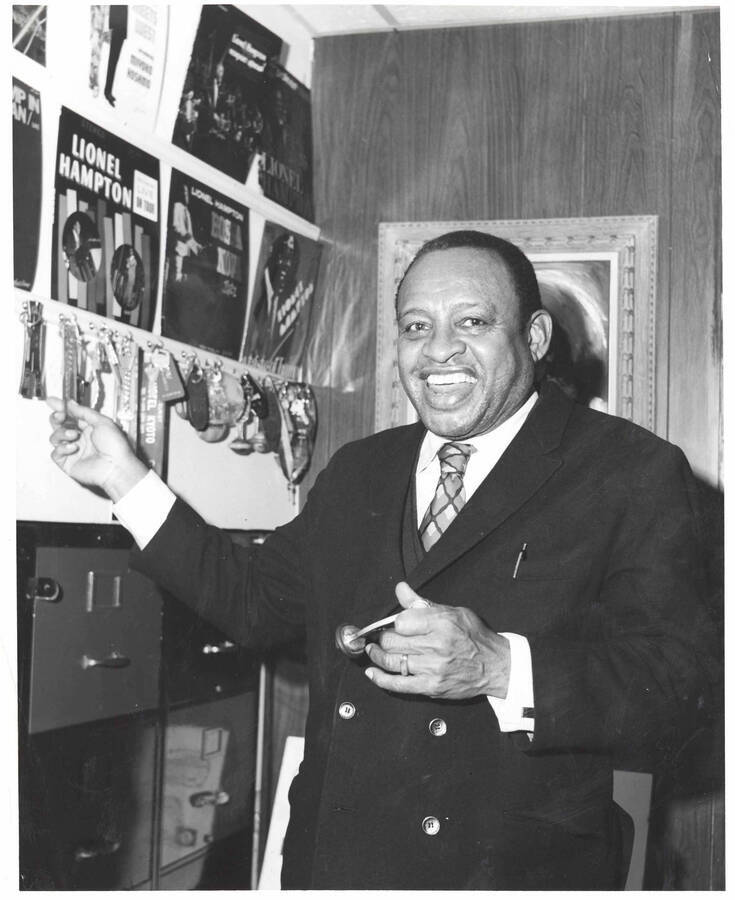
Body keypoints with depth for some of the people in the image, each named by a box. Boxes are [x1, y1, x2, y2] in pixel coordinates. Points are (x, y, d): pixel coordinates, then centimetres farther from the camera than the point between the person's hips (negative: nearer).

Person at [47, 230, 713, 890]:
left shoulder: (634, 472, -8)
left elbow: (675, 683, -16)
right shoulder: (358, 471, 11)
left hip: (518, 870, -4)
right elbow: (256, 601, 14)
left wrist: (498, 665, -30)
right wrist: (126, 479, 11)